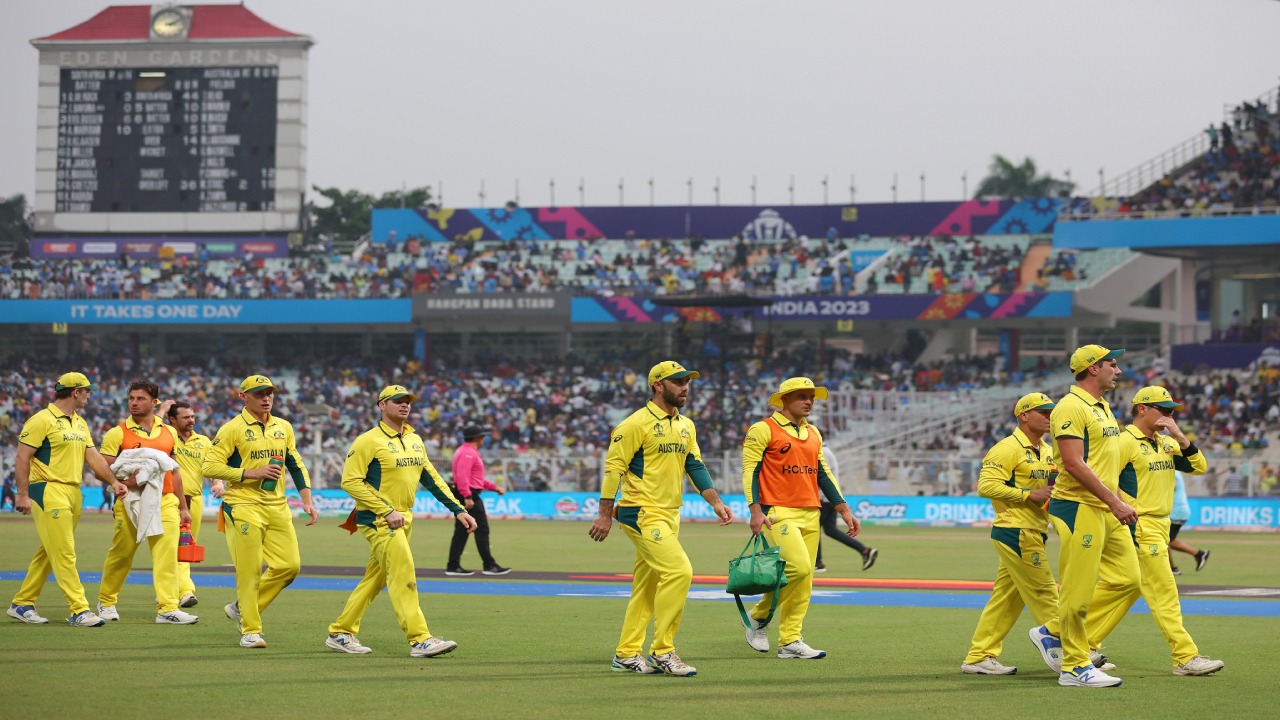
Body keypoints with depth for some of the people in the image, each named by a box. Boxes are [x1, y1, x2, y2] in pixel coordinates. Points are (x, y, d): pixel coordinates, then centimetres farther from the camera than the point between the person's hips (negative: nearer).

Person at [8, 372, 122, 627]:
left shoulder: (80, 423, 17)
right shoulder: (42, 420, -8)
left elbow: (93, 456, 15)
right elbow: (22, 458, -10)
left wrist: (113, 481, 2)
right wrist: (23, 494, -16)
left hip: (73, 493, 9)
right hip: (49, 492, -9)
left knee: (49, 553, 11)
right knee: (64, 553, -10)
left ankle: (22, 604, 19)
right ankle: (79, 610, -12)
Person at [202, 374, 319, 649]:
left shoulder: (283, 427, 13)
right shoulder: (232, 429, -5)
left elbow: (297, 466, 19)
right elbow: (209, 466, -11)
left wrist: (307, 501, 9)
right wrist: (253, 473, -16)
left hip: (277, 507, 6)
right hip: (244, 507, -6)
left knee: (289, 565, 0)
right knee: (250, 571, -7)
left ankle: (241, 607, 17)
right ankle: (250, 630, 5)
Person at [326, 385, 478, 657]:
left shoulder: (415, 440, 13)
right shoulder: (369, 441, -10)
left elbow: (431, 478, 16)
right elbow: (350, 481, -14)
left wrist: (457, 510, 8)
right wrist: (387, 512, -19)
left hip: (403, 519, 8)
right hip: (377, 520, -8)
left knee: (375, 579, 12)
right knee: (403, 575, -14)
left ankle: (340, 633, 21)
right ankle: (420, 640, -15)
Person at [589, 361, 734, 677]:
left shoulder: (686, 426, 14)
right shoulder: (637, 423, -10)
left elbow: (695, 467, 16)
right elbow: (613, 467, -10)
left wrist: (716, 503, 3)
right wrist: (605, 515, -13)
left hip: (670, 514, 8)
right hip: (642, 514, -8)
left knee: (648, 587, 11)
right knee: (678, 570, -18)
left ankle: (627, 655, 19)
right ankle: (662, 651, -11)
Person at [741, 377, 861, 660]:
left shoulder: (813, 434, 18)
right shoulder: (763, 430, -3)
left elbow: (823, 474, 22)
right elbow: (750, 470, -6)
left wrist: (844, 509, 15)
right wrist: (756, 510, -17)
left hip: (810, 515, 7)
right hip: (779, 512, -7)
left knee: (804, 581, 2)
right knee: (799, 567, -20)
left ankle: (790, 642, 7)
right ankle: (758, 617, 0)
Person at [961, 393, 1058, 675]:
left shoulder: (1048, 452, 18)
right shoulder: (1008, 449, -11)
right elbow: (987, 485, -18)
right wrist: (1030, 495, -21)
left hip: (1033, 534, 9)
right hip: (1016, 532, -9)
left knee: (1006, 597, 10)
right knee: (1043, 593, -7)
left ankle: (979, 657, 14)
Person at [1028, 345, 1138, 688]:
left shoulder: (1102, 407, 18)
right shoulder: (1071, 407, -13)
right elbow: (1074, 464, -20)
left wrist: (1117, 501, 17)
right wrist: (1115, 502, -20)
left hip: (1106, 510, 10)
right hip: (1079, 508, -10)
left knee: (1126, 576, 9)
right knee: (1078, 590, -5)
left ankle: (1053, 632, 18)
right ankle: (1075, 667, 4)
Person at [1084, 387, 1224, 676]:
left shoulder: (1167, 443, 14)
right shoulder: (1125, 441, -10)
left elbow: (1199, 467, 7)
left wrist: (1179, 436, -4)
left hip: (1160, 527, 9)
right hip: (1139, 529, -9)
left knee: (1124, 589, 12)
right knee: (1164, 593, -9)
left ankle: (1084, 644, 20)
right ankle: (1186, 658, -9)